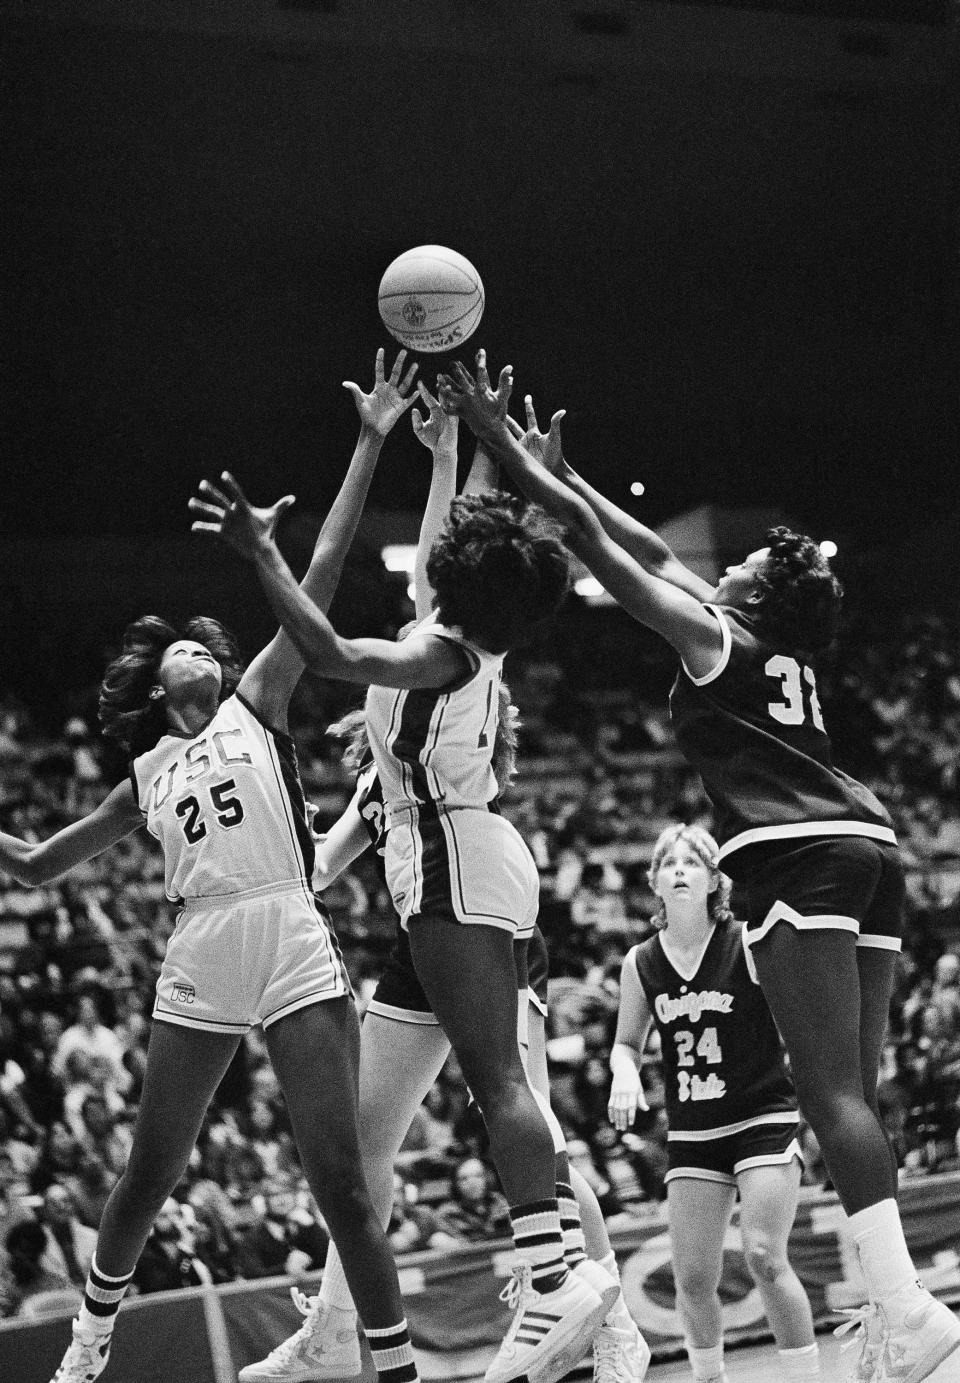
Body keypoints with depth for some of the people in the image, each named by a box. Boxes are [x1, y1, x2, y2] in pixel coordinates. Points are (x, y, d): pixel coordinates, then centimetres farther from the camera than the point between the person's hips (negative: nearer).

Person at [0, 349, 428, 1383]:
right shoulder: (146, 775, 19)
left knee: (339, 1180, -8)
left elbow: (321, 576, 6)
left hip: (295, 958, -3)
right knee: (148, 1172, 11)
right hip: (197, 974, 3)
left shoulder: (257, 705, 12)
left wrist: (369, 444, 2)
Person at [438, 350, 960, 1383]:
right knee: (853, 1096, 7)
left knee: (834, 1094, -15)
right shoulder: (783, 648, 25)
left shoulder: (713, 634, 3)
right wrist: (559, 469, 40)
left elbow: (593, 542, 5)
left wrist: (505, 446, 13)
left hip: (799, 854, -9)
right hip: (867, 846, 9)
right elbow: (653, 551, 34)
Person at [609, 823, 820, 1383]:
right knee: (693, 1277, 1)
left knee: (765, 1257, -17)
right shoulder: (641, 963, 2)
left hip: (765, 1120, -4)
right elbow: (628, 1043, 15)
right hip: (692, 1136, 4)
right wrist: (625, 1073, -4)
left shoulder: (748, 942, -9)